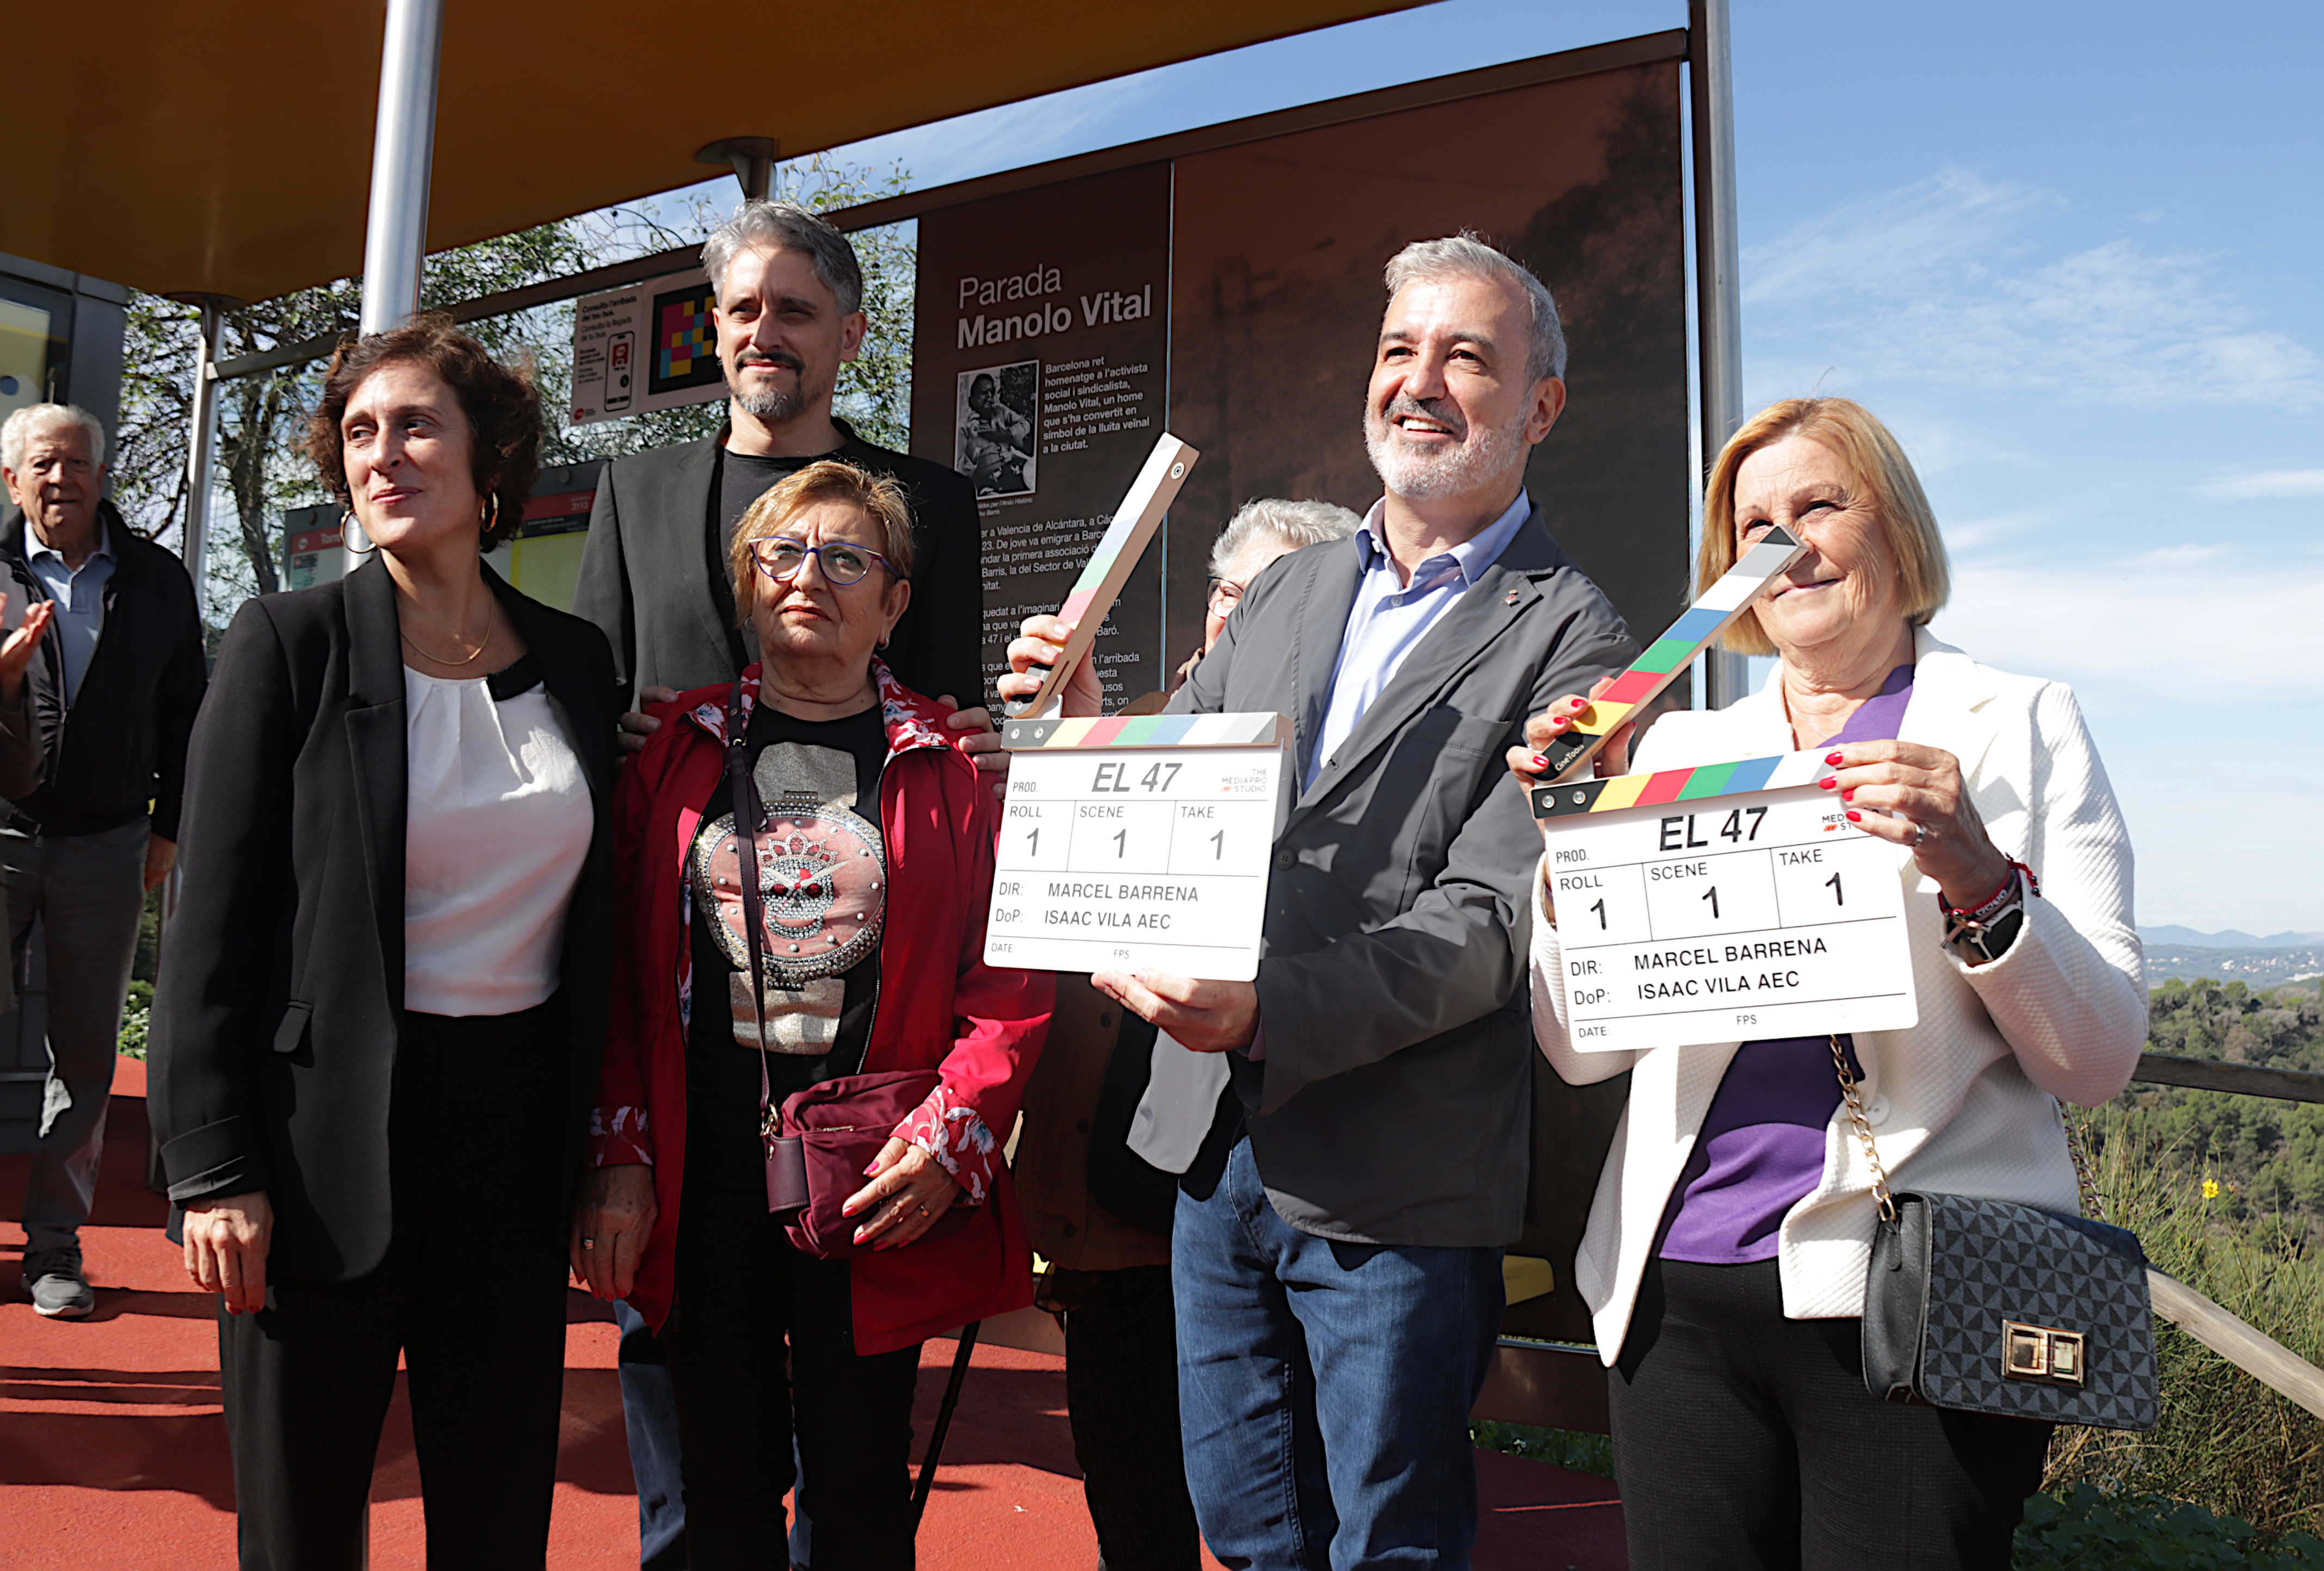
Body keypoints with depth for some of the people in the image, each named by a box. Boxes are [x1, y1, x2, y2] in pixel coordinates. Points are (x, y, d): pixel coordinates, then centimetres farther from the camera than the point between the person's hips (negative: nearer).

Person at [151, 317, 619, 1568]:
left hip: (518, 1125, 3)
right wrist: (215, 1169, -9)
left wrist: (606, 1154, 7)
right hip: (330, 1132, -3)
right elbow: (216, 922, -5)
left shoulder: (577, 661, 5)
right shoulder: (290, 642, -4)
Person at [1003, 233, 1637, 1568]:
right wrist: (1092, 731, -9)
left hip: (1393, 1192, -5)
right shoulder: (1286, 592, 10)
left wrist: (1271, 1011, -30)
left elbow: (1490, 921, -17)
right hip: (1219, 1148, 6)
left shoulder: (1570, 640, -9)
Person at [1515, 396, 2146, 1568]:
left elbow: (2101, 1060, -2)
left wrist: (1979, 881, -19)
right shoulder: (1682, 747, 12)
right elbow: (1582, 1050, 7)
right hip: (1676, 1292, 3)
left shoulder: (2018, 726, 5)